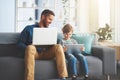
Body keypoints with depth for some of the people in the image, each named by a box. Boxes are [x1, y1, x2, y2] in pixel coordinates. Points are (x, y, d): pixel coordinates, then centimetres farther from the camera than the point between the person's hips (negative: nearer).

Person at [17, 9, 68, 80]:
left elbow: (53, 44, 19)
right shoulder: (29, 29, 9)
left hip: (46, 53, 3)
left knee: (58, 46, -25)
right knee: (30, 47, -37)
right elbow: (20, 44, 3)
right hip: (34, 53, -3)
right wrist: (29, 48, -18)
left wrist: (51, 44, -6)